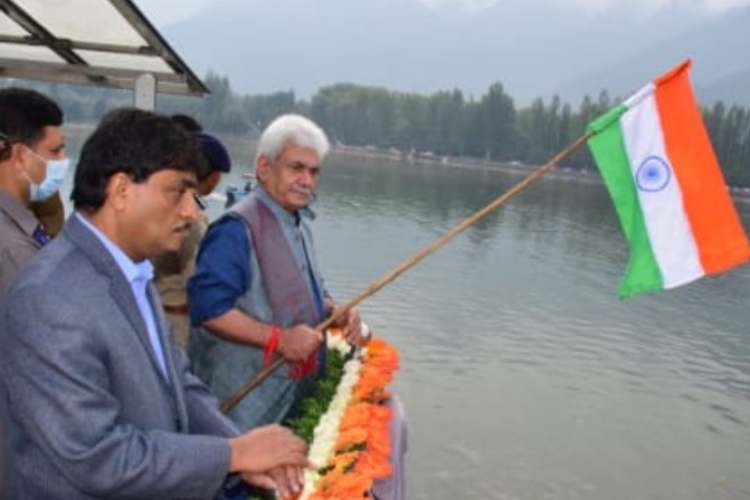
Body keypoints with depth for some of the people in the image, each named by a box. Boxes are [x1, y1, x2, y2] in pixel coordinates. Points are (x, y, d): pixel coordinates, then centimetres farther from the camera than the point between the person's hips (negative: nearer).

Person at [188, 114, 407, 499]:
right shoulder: (238, 229, -19)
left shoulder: (299, 224, 12)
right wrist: (277, 338, -29)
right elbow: (206, 305, -28)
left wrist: (338, 314, 0)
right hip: (250, 400, -9)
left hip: (301, 387, 9)